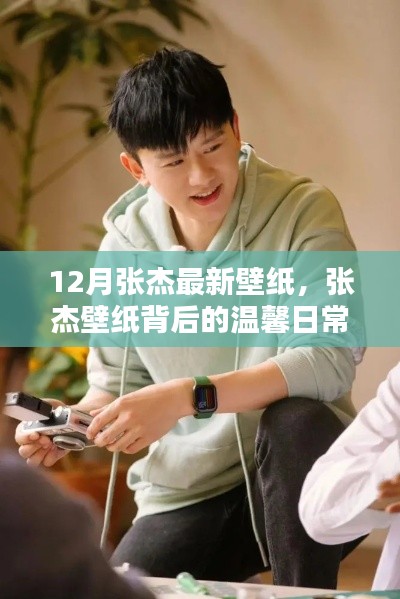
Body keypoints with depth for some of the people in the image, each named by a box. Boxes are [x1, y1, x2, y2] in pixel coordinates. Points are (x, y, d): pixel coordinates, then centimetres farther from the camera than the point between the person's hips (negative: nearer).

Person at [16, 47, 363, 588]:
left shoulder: (303, 211, -10)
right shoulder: (124, 247, 2)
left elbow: (328, 361, -22)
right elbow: (115, 385, 14)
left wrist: (186, 397, -30)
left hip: (294, 481, -3)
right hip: (187, 493, 3)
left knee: (295, 420, -35)